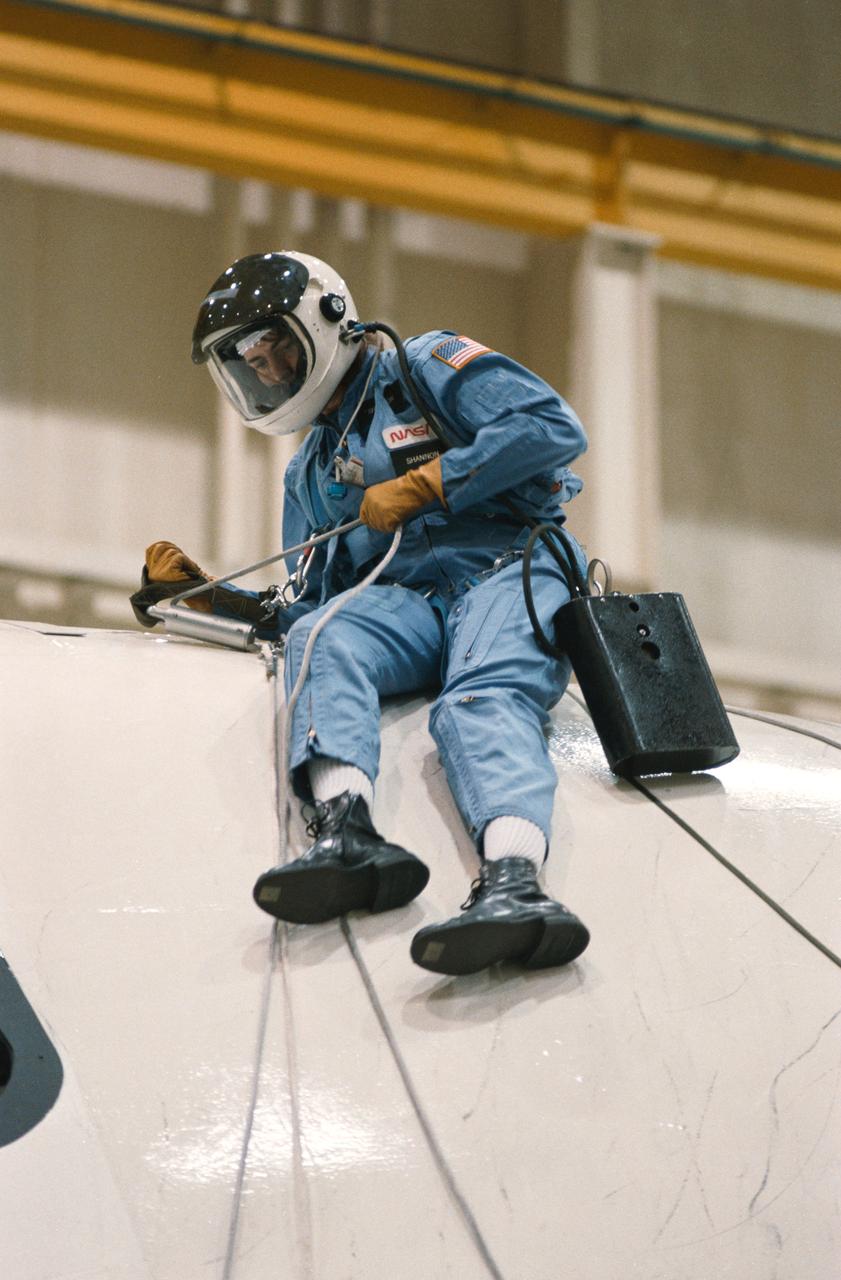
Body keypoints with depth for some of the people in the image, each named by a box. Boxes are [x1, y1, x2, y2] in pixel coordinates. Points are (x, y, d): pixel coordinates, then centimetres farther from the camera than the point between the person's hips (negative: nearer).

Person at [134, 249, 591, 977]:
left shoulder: (427, 367, 12)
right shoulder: (311, 474, 33)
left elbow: (555, 428, -4)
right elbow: (304, 610, 28)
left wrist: (422, 485, -6)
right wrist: (203, 594, 13)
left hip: (504, 566, -5)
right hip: (403, 601, 5)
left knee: (483, 700, -36)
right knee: (320, 640, -29)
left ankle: (514, 884, -64)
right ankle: (346, 832, -54)